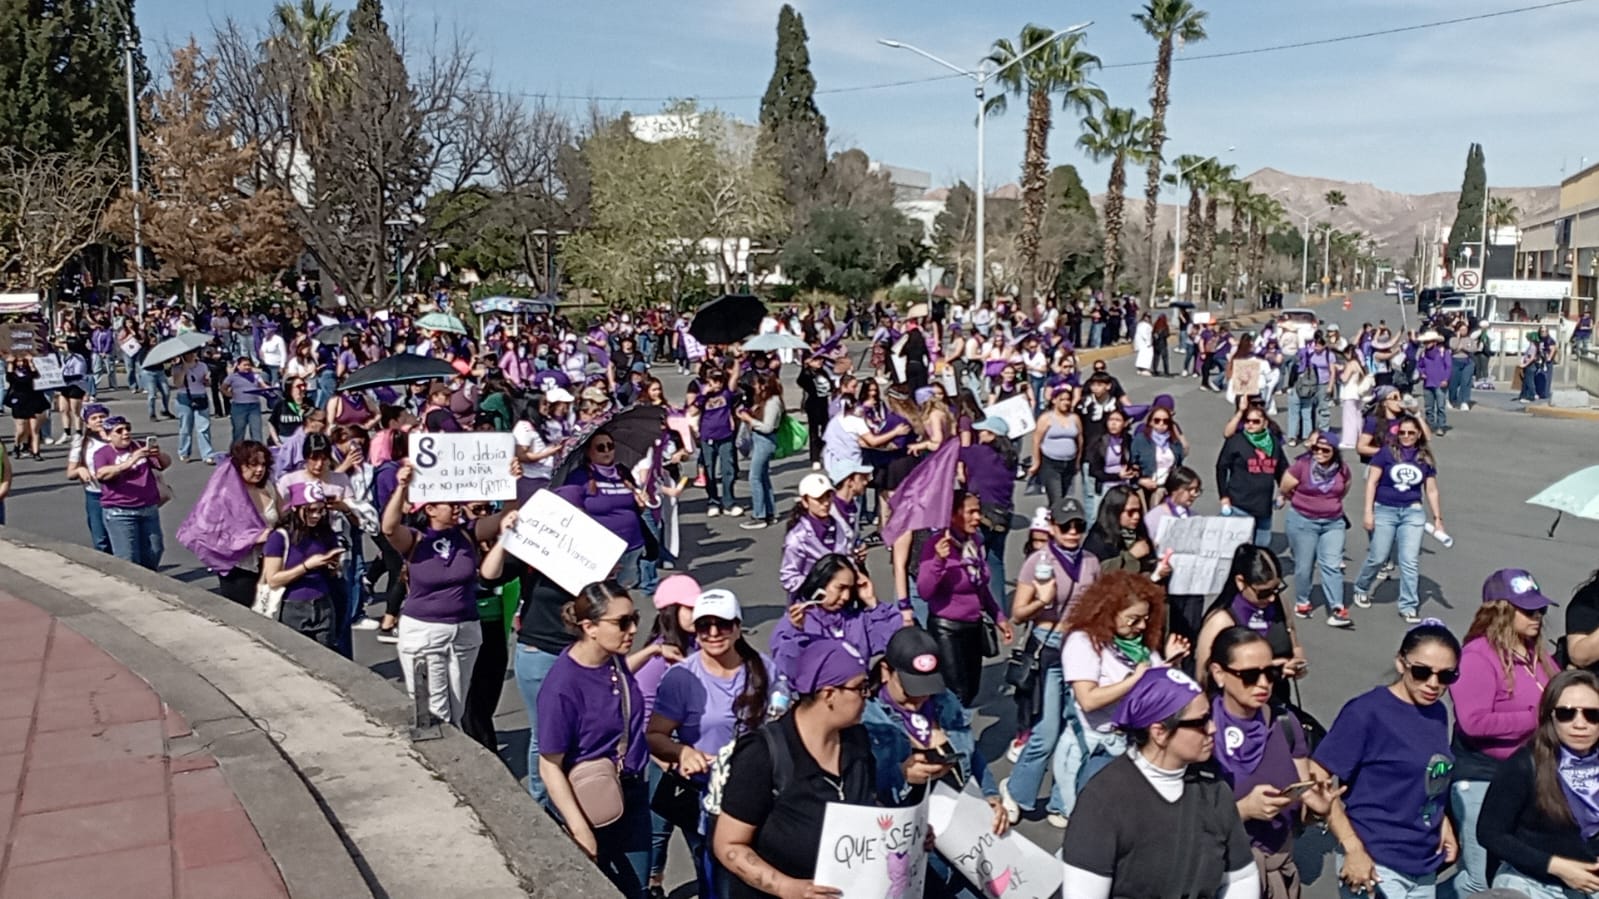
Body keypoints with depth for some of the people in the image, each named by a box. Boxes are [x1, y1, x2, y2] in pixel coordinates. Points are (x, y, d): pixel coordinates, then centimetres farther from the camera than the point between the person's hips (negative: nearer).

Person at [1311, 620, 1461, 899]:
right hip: (1376, 864, -7)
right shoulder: (1367, 711, -15)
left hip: (1425, 865, 7)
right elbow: (1316, 778, -18)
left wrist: (1442, 821, 4)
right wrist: (1353, 849, -20)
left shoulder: (1437, 713, 6)